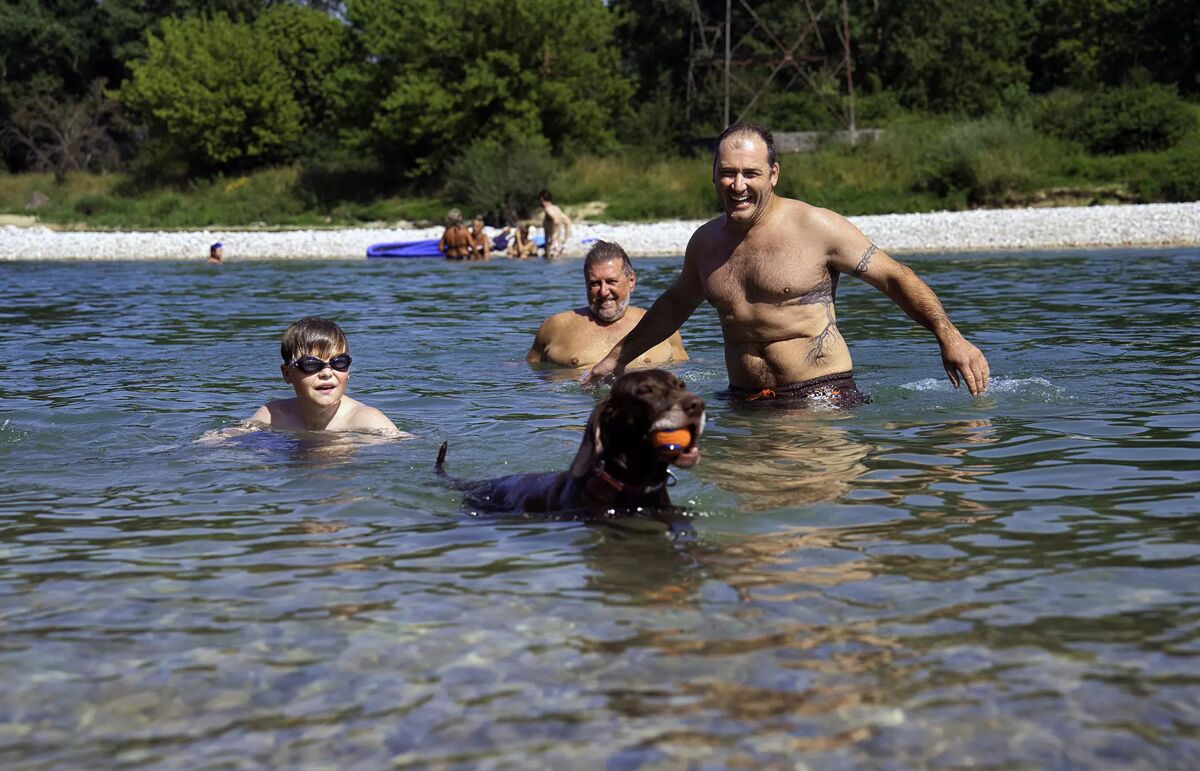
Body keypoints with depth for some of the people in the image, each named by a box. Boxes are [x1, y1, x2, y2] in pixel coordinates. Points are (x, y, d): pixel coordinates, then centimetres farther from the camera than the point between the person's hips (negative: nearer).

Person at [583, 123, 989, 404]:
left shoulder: (817, 227, -5)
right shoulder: (705, 241, 11)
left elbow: (895, 277, -2)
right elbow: (675, 305, 30)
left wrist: (949, 337, -12)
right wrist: (616, 358, 35)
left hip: (823, 397, -4)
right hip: (744, 404, 4)